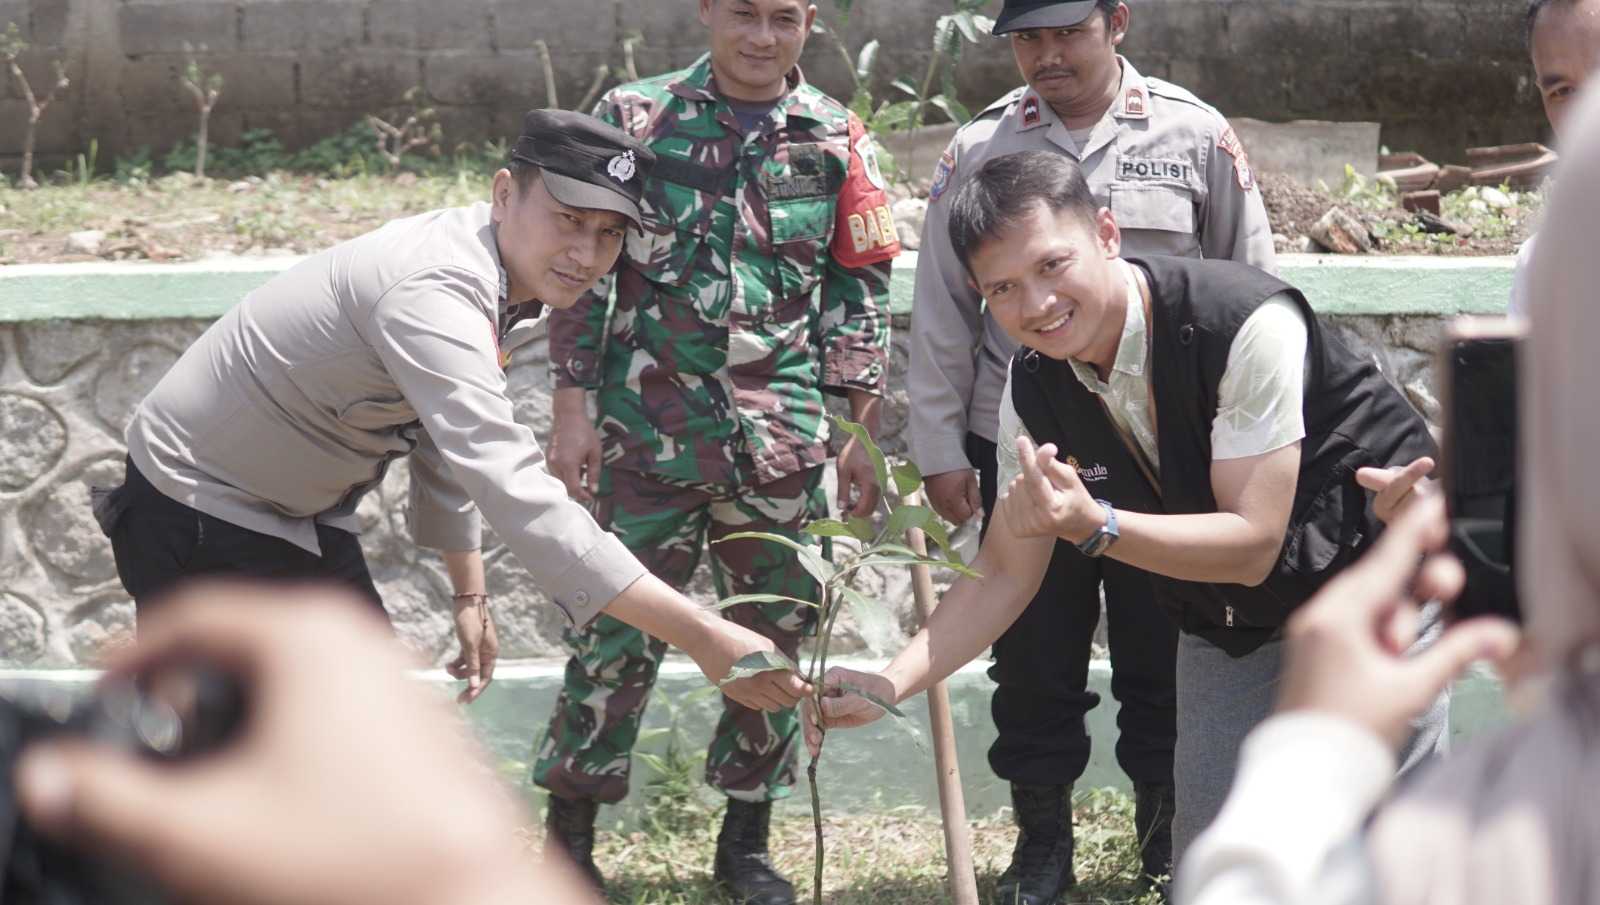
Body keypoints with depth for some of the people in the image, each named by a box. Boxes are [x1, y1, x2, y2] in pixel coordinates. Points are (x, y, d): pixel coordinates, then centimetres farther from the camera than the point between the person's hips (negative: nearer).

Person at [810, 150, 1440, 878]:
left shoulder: (1249, 325, -33)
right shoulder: (1034, 392, -12)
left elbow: (1252, 544, -31)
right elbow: (1004, 574, -4)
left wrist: (1095, 526, -45)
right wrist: (889, 684, -19)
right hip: (1230, 622, 5)